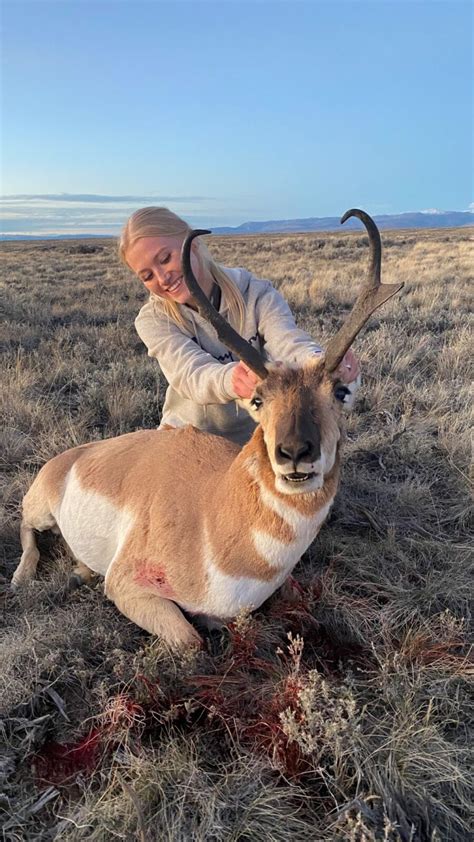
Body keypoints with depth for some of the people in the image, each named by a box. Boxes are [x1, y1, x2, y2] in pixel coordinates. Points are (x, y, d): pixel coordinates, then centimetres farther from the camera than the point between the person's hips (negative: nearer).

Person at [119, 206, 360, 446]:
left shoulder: (257, 295, -9)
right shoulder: (153, 320, -9)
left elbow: (287, 341, -29)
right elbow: (191, 375, -27)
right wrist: (232, 380, -50)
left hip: (258, 437, 0)